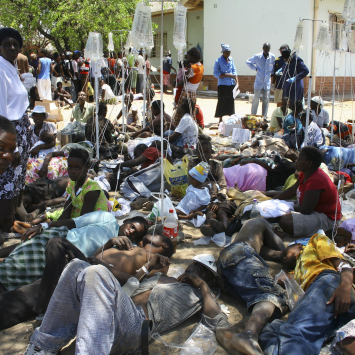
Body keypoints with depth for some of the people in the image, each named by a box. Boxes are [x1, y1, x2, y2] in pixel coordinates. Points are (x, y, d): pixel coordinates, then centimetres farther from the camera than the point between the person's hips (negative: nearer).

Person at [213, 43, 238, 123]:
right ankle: (220, 119, 7)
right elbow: (216, 74, -10)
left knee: (231, 100, 6)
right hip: (222, 85, -4)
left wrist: (236, 82, 1)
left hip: (231, 84, 4)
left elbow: (234, 71, 14)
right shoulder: (218, 61, -6)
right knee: (222, 101, -2)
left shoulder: (231, 59, 9)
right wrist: (228, 75, -15)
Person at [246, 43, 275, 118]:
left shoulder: (272, 57, -2)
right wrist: (255, 68, 1)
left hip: (267, 82, 1)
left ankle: (264, 117, 12)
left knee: (266, 99, 4)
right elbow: (248, 62, 11)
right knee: (256, 99, 2)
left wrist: (272, 72, 3)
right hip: (258, 81, -1)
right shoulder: (257, 56, -5)